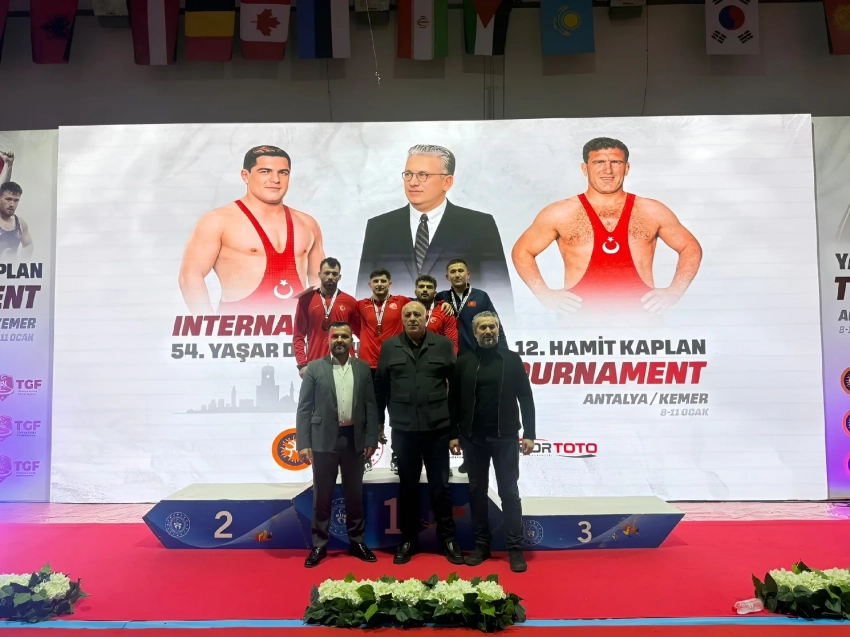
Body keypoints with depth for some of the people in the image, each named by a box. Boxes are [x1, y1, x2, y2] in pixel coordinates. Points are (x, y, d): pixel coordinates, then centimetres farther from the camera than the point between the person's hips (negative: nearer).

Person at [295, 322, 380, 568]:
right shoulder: (315, 368, -1)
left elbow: (371, 406, 5)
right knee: (322, 495, 6)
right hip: (324, 439, -2)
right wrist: (303, 443, -9)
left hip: (354, 439, 2)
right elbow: (304, 408, -3)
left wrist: (371, 439, -2)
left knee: (354, 494, 12)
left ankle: (356, 541, 25)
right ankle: (319, 545, 19)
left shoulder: (363, 368, 5)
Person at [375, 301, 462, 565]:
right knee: (407, 486, 11)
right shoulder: (389, 347, 5)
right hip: (403, 429, 1)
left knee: (440, 485, 7)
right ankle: (408, 539, 24)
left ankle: (448, 539, 21)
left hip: (438, 428, -1)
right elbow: (381, 386, 8)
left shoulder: (444, 344, 1)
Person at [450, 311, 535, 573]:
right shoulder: (464, 362, 4)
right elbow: (454, 401, 5)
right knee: (477, 491, 9)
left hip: (505, 437, -1)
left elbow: (525, 398, 0)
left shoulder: (512, 359, 1)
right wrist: (454, 434, 1)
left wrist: (529, 433, -5)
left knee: (509, 492, 2)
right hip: (473, 438, 2)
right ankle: (481, 545, 20)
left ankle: (515, 548, 9)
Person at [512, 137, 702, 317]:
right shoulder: (560, 214, 6)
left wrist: (674, 291, 6)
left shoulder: (652, 211, 11)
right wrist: (545, 294, 0)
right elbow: (522, 251, 13)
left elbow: (691, 247, 20)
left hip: (642, 319, 2)